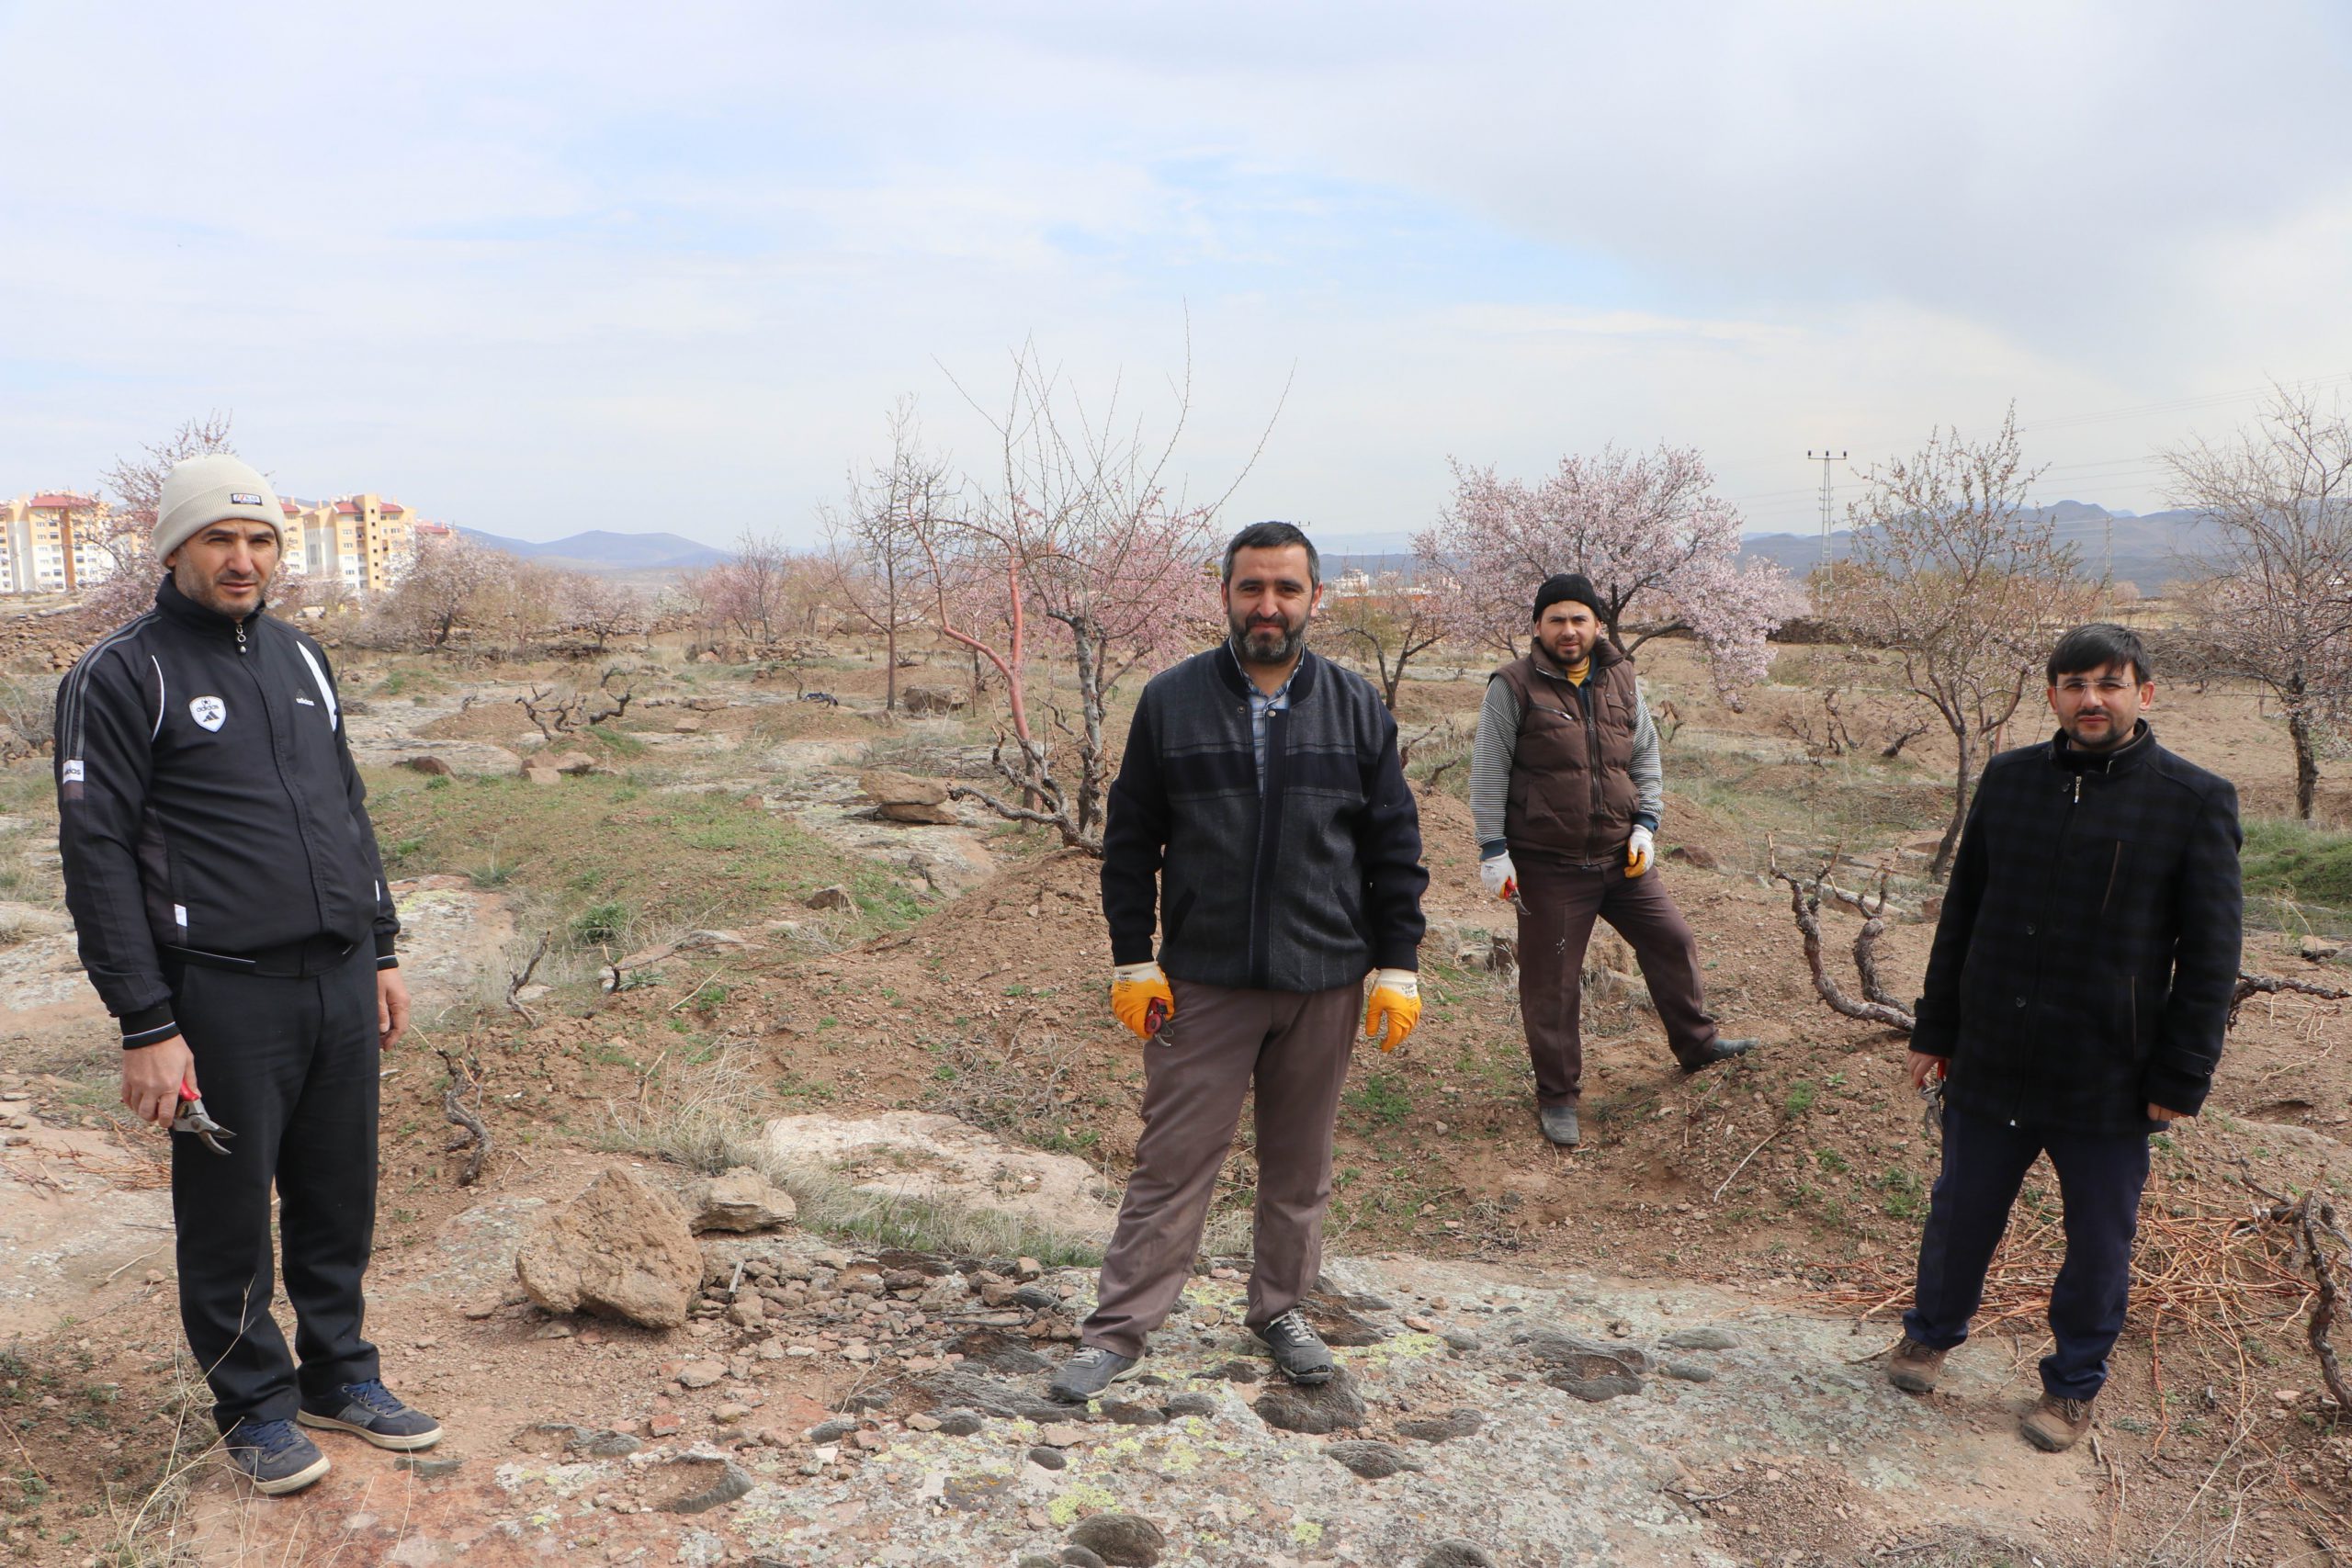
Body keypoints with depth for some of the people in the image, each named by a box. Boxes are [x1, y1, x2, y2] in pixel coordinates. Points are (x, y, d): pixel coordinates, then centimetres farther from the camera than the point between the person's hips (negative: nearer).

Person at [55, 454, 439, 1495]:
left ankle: (340, 1376, 30)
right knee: (230, 1214, 7)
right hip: (223, 999, -5)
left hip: (341, 984, 6)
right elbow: (97, 855, -10)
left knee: (340, 1200, 14)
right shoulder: (120, 676, -6)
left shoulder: (299, 659, 14)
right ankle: (254, 1405, 24)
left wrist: (381, 951, 17)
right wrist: (144, 1024, -13)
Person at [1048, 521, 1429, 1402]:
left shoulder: (1357, 709, 3)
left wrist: (1397, 968, 1)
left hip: (1325, 982, 2)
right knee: (1172, 1163, 1)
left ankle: (1282, 1310, 32)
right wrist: (1132, 961, -2)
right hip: (1203, 983, -1)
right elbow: (1130, 841, 3)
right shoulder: (1171, 701, -1)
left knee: (1300, 1163, 14)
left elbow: (1396, 849, 6)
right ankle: (1117, 1331, 12)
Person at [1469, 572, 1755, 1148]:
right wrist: (1493, 851, -12)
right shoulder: (1514, 687, -9)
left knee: (1673, 943, 15)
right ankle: (1557, 1097, 19)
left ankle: (1696, 1042, 40)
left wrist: (1645, 824, 2)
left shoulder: (1620, 680, 6)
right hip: (1548, 866, -5)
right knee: (1552, 982, 3)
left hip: (1621, 858, 5)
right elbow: (1488, 774, -8)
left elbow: (1646, 757, 14)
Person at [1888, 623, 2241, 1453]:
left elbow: (2210, 955, -4)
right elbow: (1962, 912, 9)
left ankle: (2074, 1384, 33)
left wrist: (2182, 1077, -6)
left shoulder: (2194, 801, -7)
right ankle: (1930, 1331, 40)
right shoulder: (2009, 779, 2)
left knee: (2099, 1243, 12)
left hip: (2108, 1082, -2)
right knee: (1961, 1214, 16)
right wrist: (1936, 1029, 9)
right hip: (1990, 1065, 2)